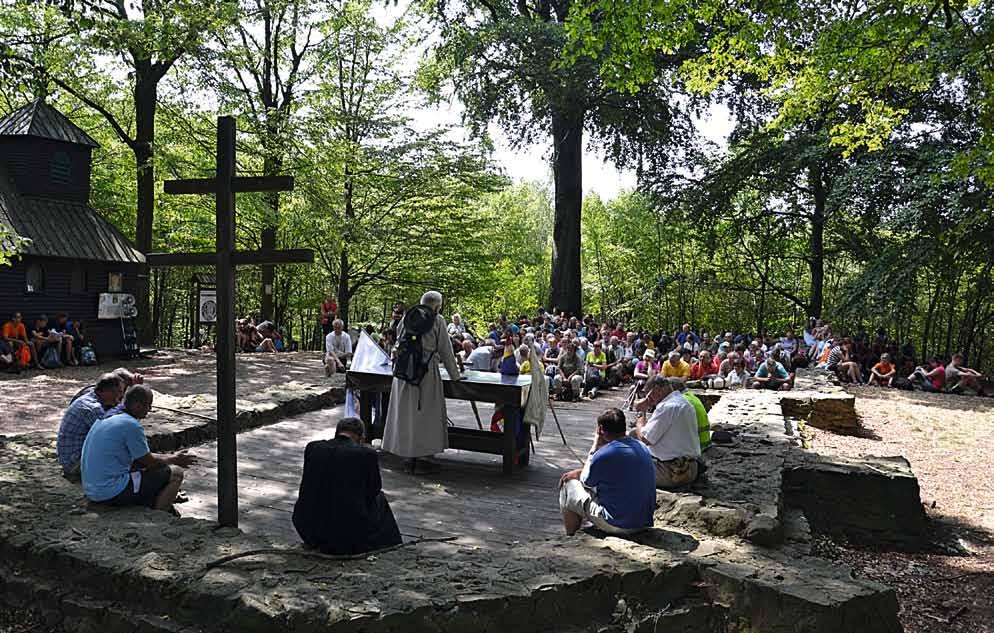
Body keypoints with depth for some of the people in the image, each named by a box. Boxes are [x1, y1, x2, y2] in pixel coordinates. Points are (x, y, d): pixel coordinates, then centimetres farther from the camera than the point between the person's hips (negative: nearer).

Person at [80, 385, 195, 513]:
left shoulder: (105, 419, 13)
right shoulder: (132, 426, -16)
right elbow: (149, 462, -7)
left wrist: (170, 458, 22)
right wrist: (173, 460, 11)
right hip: (113, 492, -10)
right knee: (175, 473, -4)